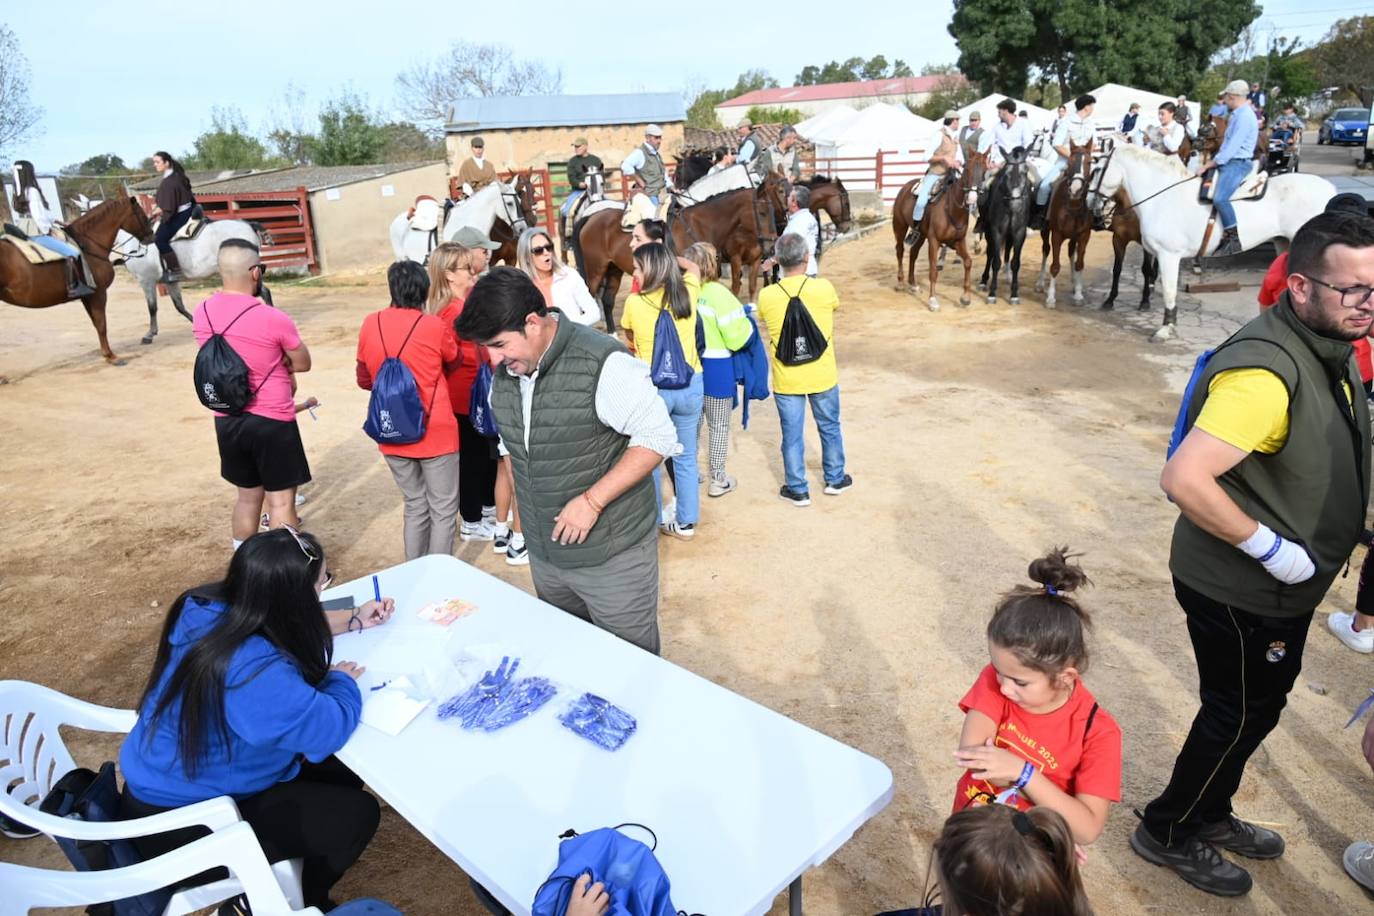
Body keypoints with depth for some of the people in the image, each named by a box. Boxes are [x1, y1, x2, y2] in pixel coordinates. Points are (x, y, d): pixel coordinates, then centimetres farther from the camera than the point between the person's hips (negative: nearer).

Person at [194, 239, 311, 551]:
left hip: (226, 420, 6)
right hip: (271, 422, -6)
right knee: (281, 502, 5)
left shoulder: (201, 314, -1)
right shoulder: (273, 319, -20)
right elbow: (303, 364, -6)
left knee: (248, 495, 21)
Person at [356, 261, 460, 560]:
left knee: (415, 506, 19)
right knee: (443, 509, 9)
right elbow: (453, 364, 8)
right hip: (435, 432, -4)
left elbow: (364, 380, 9)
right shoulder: (433, 326, -12)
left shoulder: (371, 324, -2)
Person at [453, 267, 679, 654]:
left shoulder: (604, 364, -22)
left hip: (612, 558, -7)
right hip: (543, 554, 7)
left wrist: (592, 501, -23)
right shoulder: (504, 371, 2)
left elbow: (657, 437, -20)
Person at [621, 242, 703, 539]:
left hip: (651, 387, -3)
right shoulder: (689, 293, -1)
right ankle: (686, 522, 22)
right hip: (690, 385, 3)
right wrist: (664, 256, 27)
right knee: (686, 457, 13)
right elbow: (693, 269, 23)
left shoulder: (635, 302, -10)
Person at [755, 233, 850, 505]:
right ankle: (835, 479, 35)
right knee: (830, 428, 21)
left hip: (786, 379, 0)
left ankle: (798, 490, 23)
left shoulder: (766, 296, -13)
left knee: (792, 435, 13)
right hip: (822, 376, 0)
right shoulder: (824, 288, -13)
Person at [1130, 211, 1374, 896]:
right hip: (1238, 591, -9)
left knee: (1255, 709, 24)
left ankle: (1210, 815, 46)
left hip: (1282, 585, 9)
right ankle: (1169, 832, 31)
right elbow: (1183, 478, -38)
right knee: (1240, 716, 9)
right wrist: (1270, 546, -27)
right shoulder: (1266, 372, -30)